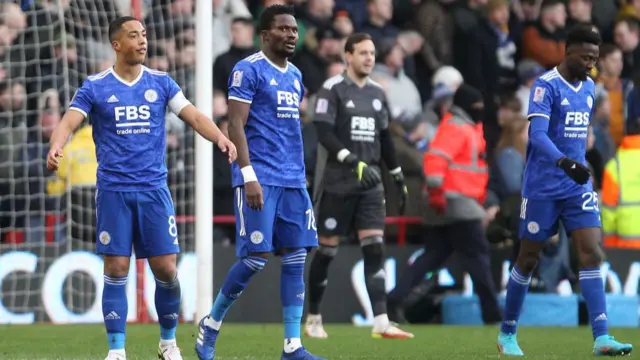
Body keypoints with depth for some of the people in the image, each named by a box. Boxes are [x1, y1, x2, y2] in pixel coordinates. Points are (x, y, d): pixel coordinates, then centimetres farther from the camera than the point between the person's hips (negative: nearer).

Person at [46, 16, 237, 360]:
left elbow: (194, 116, 0)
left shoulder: (160, 83, 6)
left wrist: (220, 137, -20)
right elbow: (69, 122, -10)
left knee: (166, 268, -1)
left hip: (154, 189, 2)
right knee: (116, 269, -3)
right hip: (113, 190, -2)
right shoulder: (95, 86, 0)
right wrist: (56, 147, -32)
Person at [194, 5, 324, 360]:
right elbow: (236, 126, -12)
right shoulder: (248, 70, -6)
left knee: (296, 258, 1)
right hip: (260, 179, -7)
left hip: (293, 181, 7)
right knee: (256, 257, -9)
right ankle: (211, 324, 10)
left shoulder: (295, 76, 17)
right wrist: (249, 176, -20)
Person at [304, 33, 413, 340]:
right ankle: (313, 319, 15)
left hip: (370, 183, 5)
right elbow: (324, 133, -16)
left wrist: (399, 178, 19)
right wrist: (354, 161, -26)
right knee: (327, 250, 1)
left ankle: (380, 323, -12)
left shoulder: (377, 93, 13)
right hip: (337, 183, -5)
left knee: (374, 248, -6)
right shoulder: (332, 89, -6)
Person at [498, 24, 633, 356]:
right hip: (542, 188, -6)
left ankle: (601, 338, -13)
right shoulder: (546, 85, -13)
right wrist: (563, 161, -40)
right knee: (528, 259, 4)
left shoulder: (588, 87, 10)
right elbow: (537, 134, -25)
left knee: (592, 253, -8)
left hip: (578, 185, 6)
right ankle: (507, 333, 20)